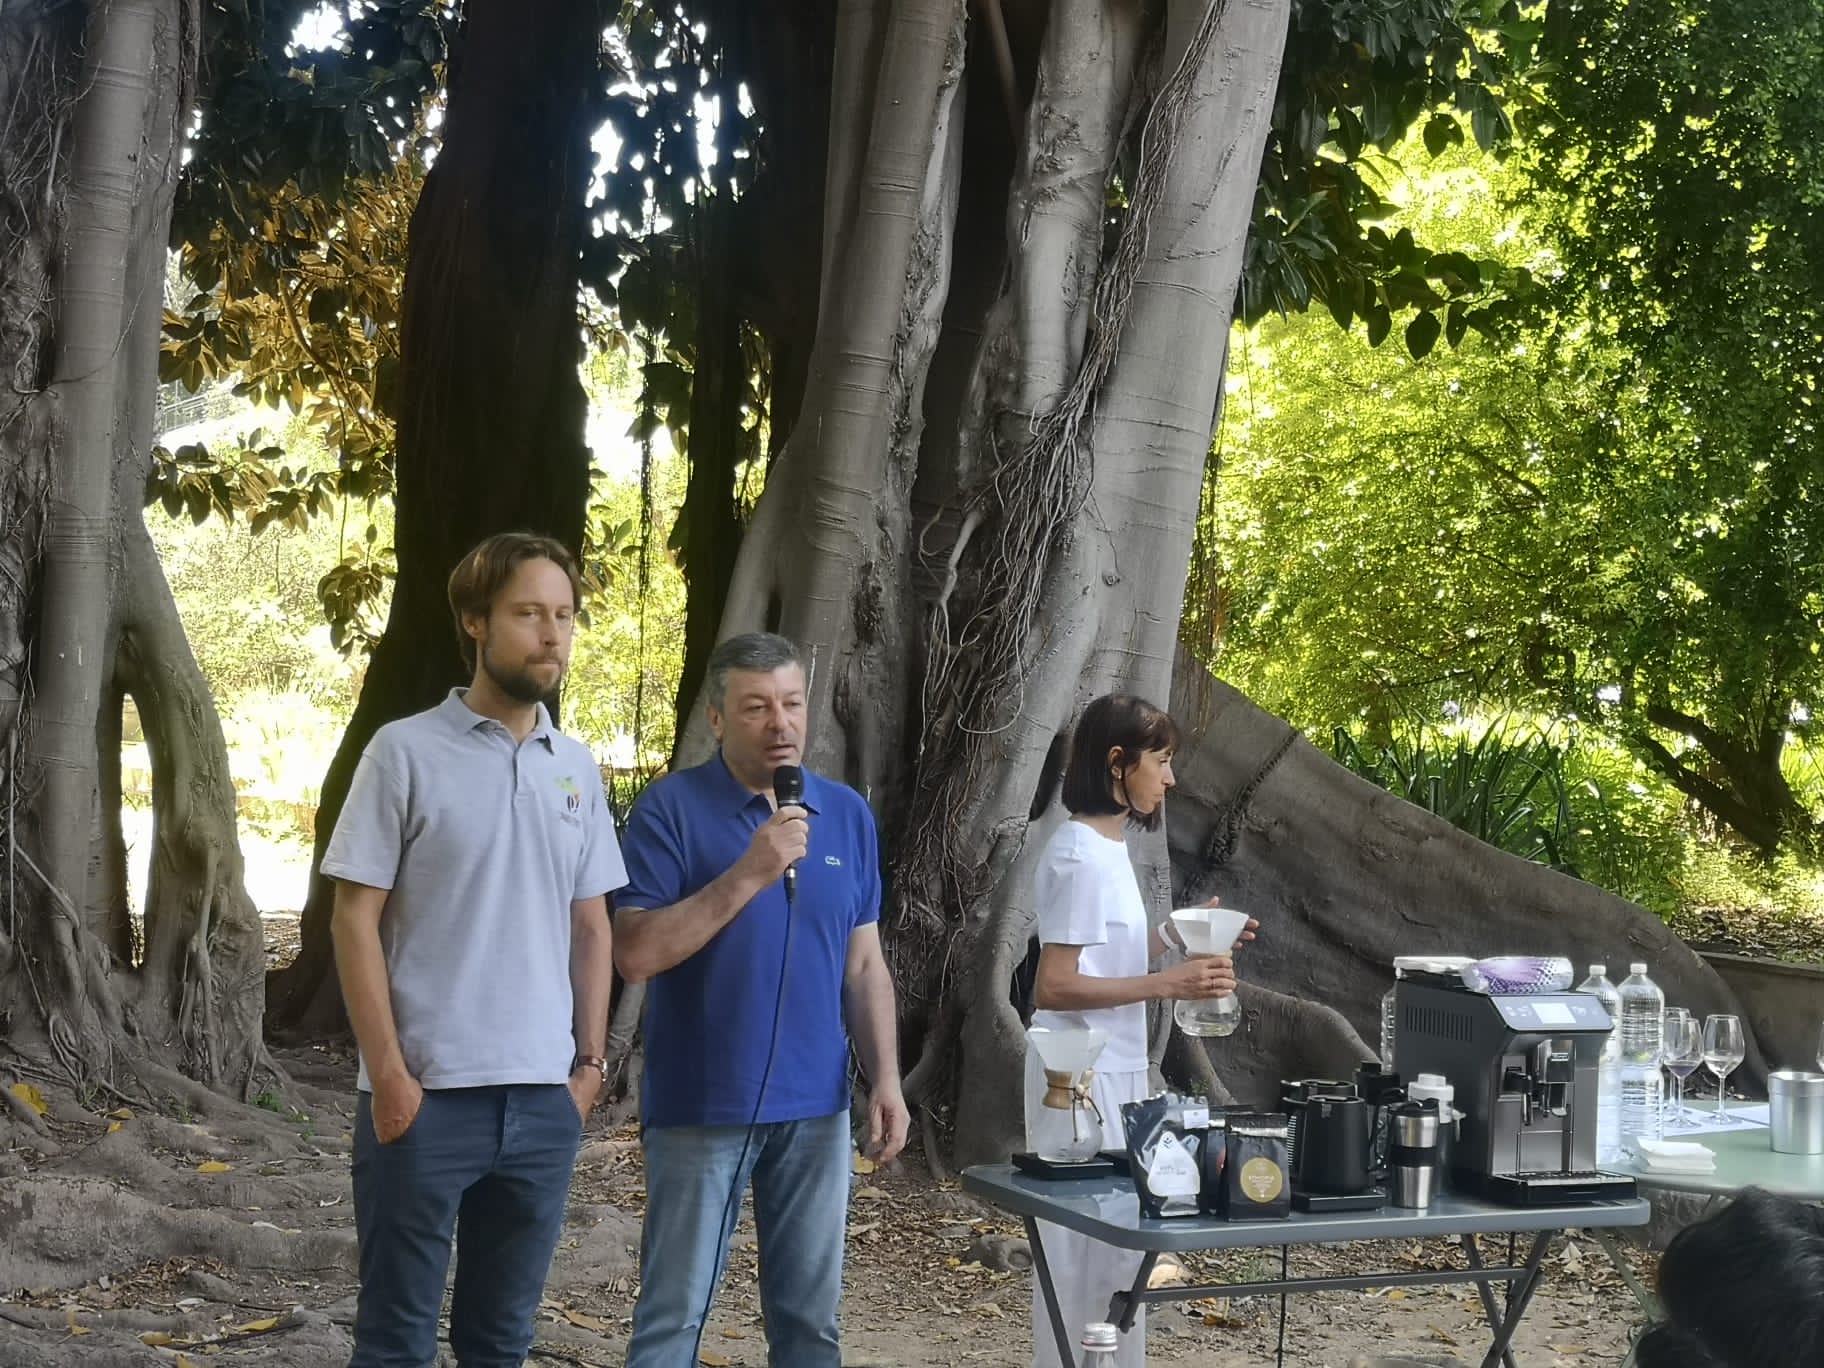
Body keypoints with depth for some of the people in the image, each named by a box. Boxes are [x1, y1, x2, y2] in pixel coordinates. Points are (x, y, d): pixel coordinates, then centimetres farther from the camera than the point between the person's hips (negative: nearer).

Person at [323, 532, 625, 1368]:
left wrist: (590, 1062, 8)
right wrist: (389, 1072, -11)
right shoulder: (407, 752, -5)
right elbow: (355, 921, -6)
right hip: (427, 1094, -4)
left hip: (543, 1097, 4)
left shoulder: (577, 768, 10)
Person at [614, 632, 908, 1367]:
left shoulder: (848, 815, 7)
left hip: (815, 1107, 4)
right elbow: (635, 954, -16)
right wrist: (749, 875, -22)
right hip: (700, 1107, -4)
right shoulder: (671, 808, -8)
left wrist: (885, 1078, 2)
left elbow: (863, 965, 11)